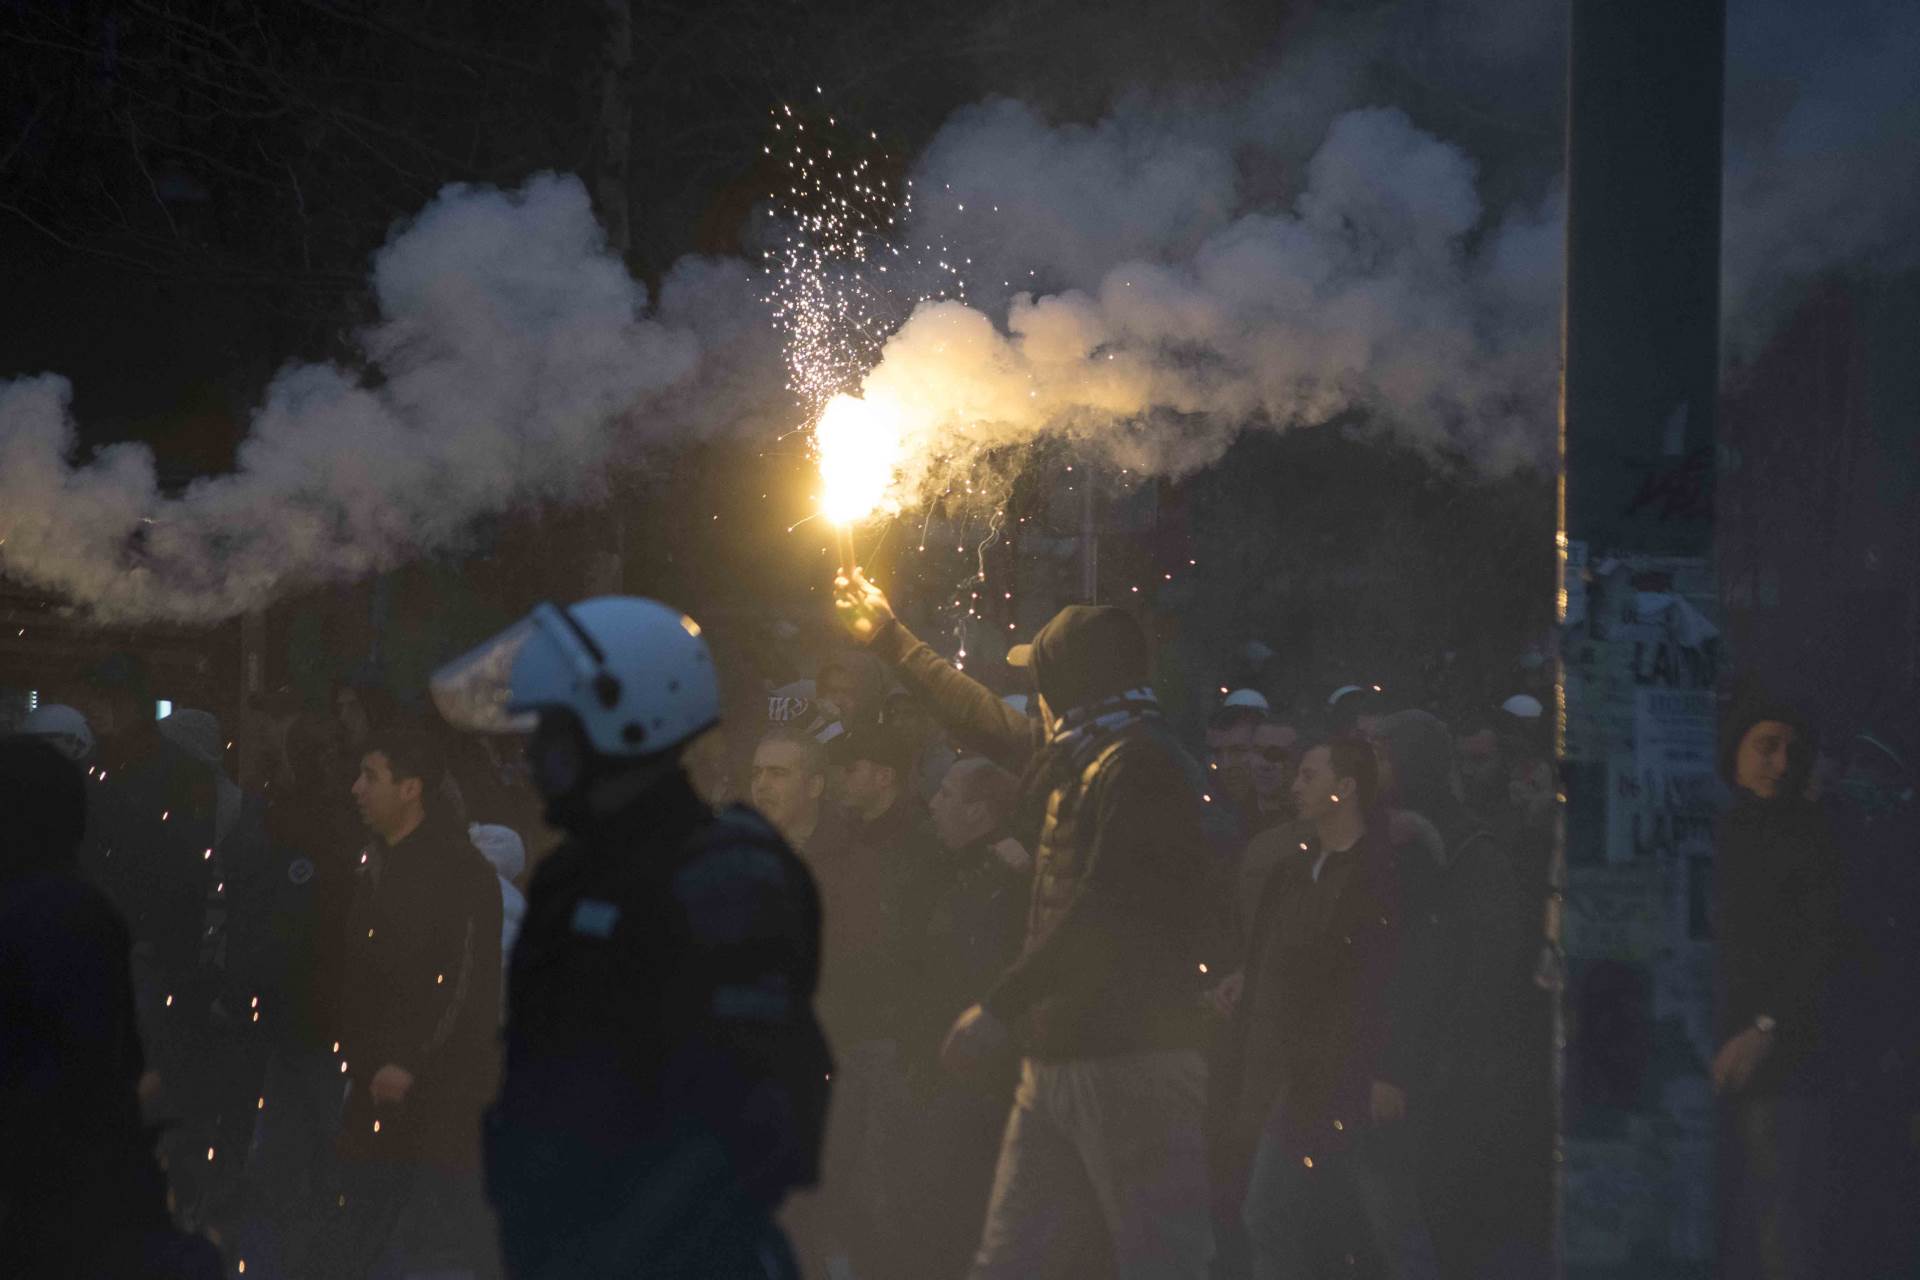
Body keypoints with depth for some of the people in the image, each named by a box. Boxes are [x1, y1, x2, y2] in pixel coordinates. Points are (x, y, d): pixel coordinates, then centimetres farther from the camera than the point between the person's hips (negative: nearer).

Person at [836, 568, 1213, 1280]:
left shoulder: (1141, 766, -11)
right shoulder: (1077, 759, 18)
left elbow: (1105, 913, -21)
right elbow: (986, 722, 35)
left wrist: (1002, 1007, -19)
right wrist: (889, 638, 45)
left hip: (1135, 1061, -10)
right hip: (1058, 1061, 10)